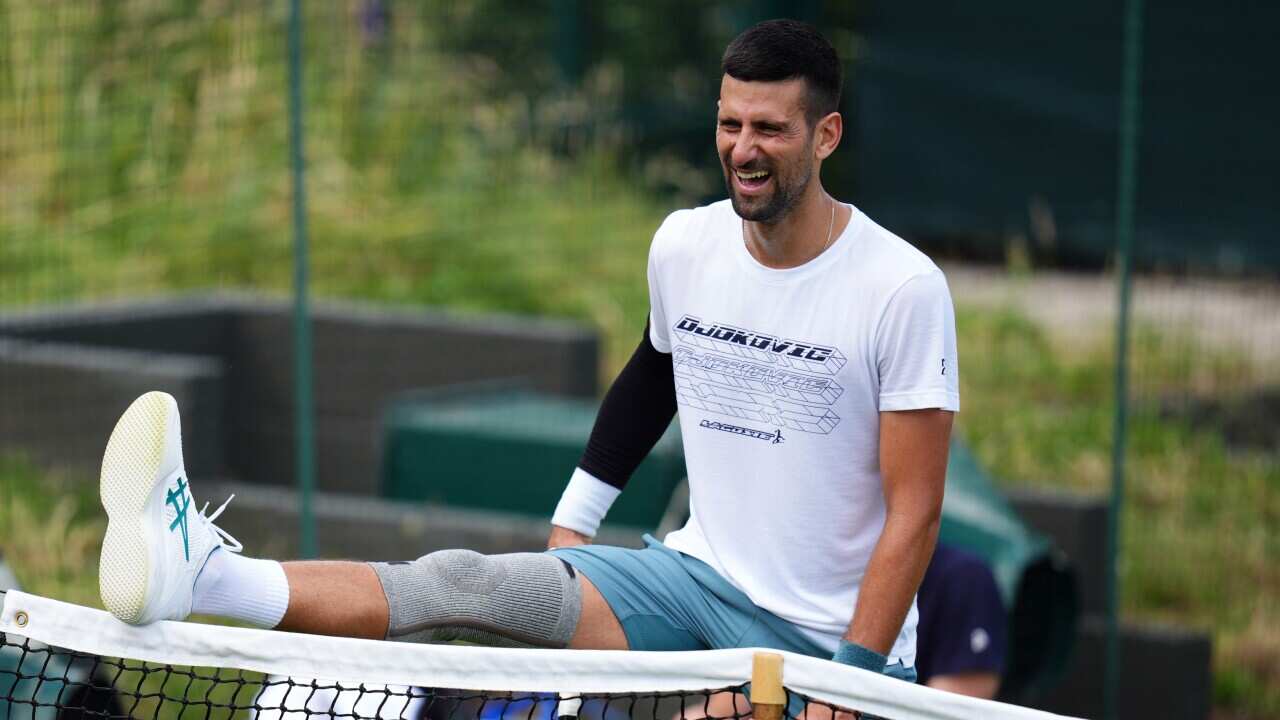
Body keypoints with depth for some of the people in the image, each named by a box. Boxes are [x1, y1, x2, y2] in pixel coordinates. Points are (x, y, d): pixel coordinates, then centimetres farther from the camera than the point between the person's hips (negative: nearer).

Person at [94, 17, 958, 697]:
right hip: (694, 579, 3)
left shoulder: (904, 287, -14)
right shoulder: (684, 245, 3)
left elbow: (914, 511, -13)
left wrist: (856, 678, -19)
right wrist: (572, 522, 21)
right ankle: (204, 571, -38)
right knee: (467, 585, -20)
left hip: (824, 635, -3)